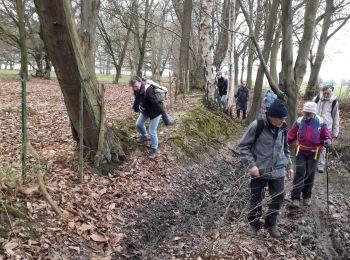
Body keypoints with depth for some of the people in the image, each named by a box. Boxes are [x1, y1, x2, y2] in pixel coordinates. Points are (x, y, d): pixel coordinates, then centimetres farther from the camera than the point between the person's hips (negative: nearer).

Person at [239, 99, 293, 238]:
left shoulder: (282, 128, 1)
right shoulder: (257, 125, -17)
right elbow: (243, 146, -12)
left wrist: (288, 165, 16)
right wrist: (251, 164, -20)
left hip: (278, 171, 5)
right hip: (259, 171, -4)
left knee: (279, 197, 8)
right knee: (256, 200, 8)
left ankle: (271, 224, 30)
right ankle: (254, 224, 30)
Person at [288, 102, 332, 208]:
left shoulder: (321, 122, -9)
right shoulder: (299, 121, -7)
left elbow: (327, 136, -3)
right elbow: (291, 136, -3)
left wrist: (327, 142, -26)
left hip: (313, 153, 1)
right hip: (301, 152, 0)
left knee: (310, 175, 10)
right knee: (300, 173, -7)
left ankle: (307, 196, 27)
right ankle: (295, 197, -2)